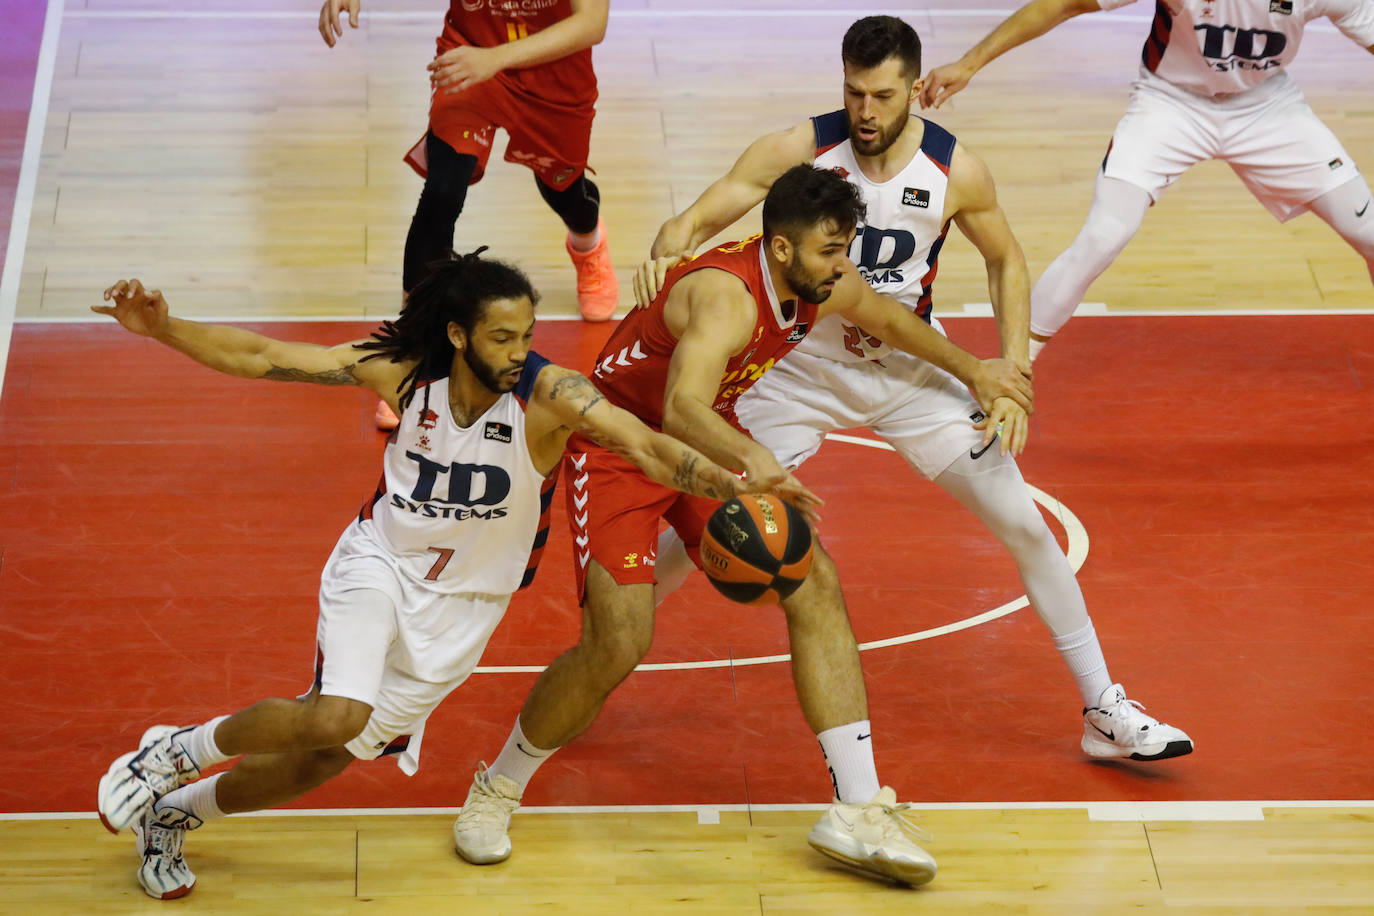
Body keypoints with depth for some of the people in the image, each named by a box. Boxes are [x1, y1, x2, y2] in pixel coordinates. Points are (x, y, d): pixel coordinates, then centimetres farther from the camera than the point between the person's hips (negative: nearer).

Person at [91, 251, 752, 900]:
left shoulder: (547, 393, -22)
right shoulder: (404, 370, -17)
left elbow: (646, 447, -34)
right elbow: (261, 359, -13)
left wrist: (730, 484, -51)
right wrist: (164, 328, -25)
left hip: (460, 604, 2)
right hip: (380, 561, -2)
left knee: (324, 759, 8)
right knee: (337, 718, -29)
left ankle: (172, 812, 34)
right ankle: (175, 752, -3)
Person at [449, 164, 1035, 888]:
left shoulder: (823, 285, -11)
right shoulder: (727, 295, -36)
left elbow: (887, 316, 16)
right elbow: (683, 409, -55)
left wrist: (971, 369, 22)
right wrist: (752, 461, -72)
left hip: (712, 443, 7)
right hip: (618, 443, -7)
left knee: (815, 585, -9)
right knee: (618, 643, -18)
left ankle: (859, 809, -7)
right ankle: (495, 790, 8)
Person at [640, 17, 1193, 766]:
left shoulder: (955, 171, -16)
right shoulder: (800, 150, -20)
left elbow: (1005, 259, 1)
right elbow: (695, 220, -19)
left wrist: (1014, 371, -9)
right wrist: (665, 257, -43)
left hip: (911, 369, 1)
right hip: (806, 366, -1)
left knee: (1025, 525, -3)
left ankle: (1104, 711, 9)